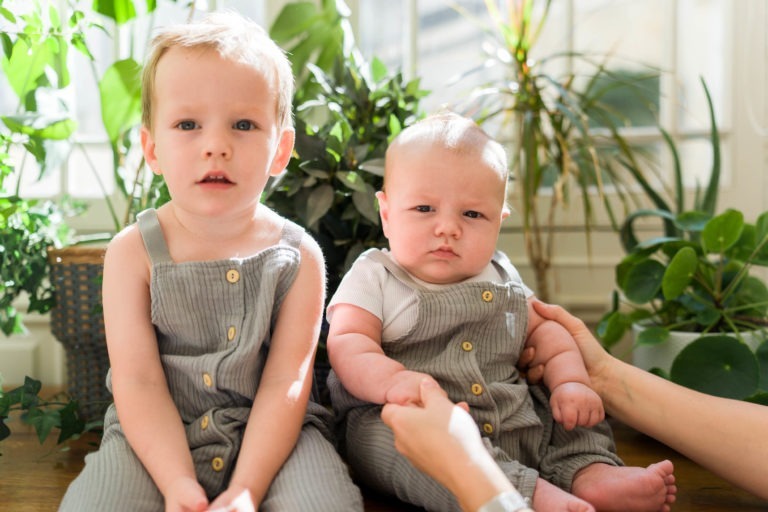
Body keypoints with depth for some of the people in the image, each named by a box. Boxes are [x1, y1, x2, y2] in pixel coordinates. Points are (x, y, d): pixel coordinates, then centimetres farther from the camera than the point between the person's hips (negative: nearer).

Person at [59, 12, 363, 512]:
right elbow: (138, 381, -10)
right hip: (154, 439, 0)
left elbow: (285, 383, -11)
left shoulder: (298, 257, -7)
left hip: (270, 434, 0)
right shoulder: (133, 252, -6)